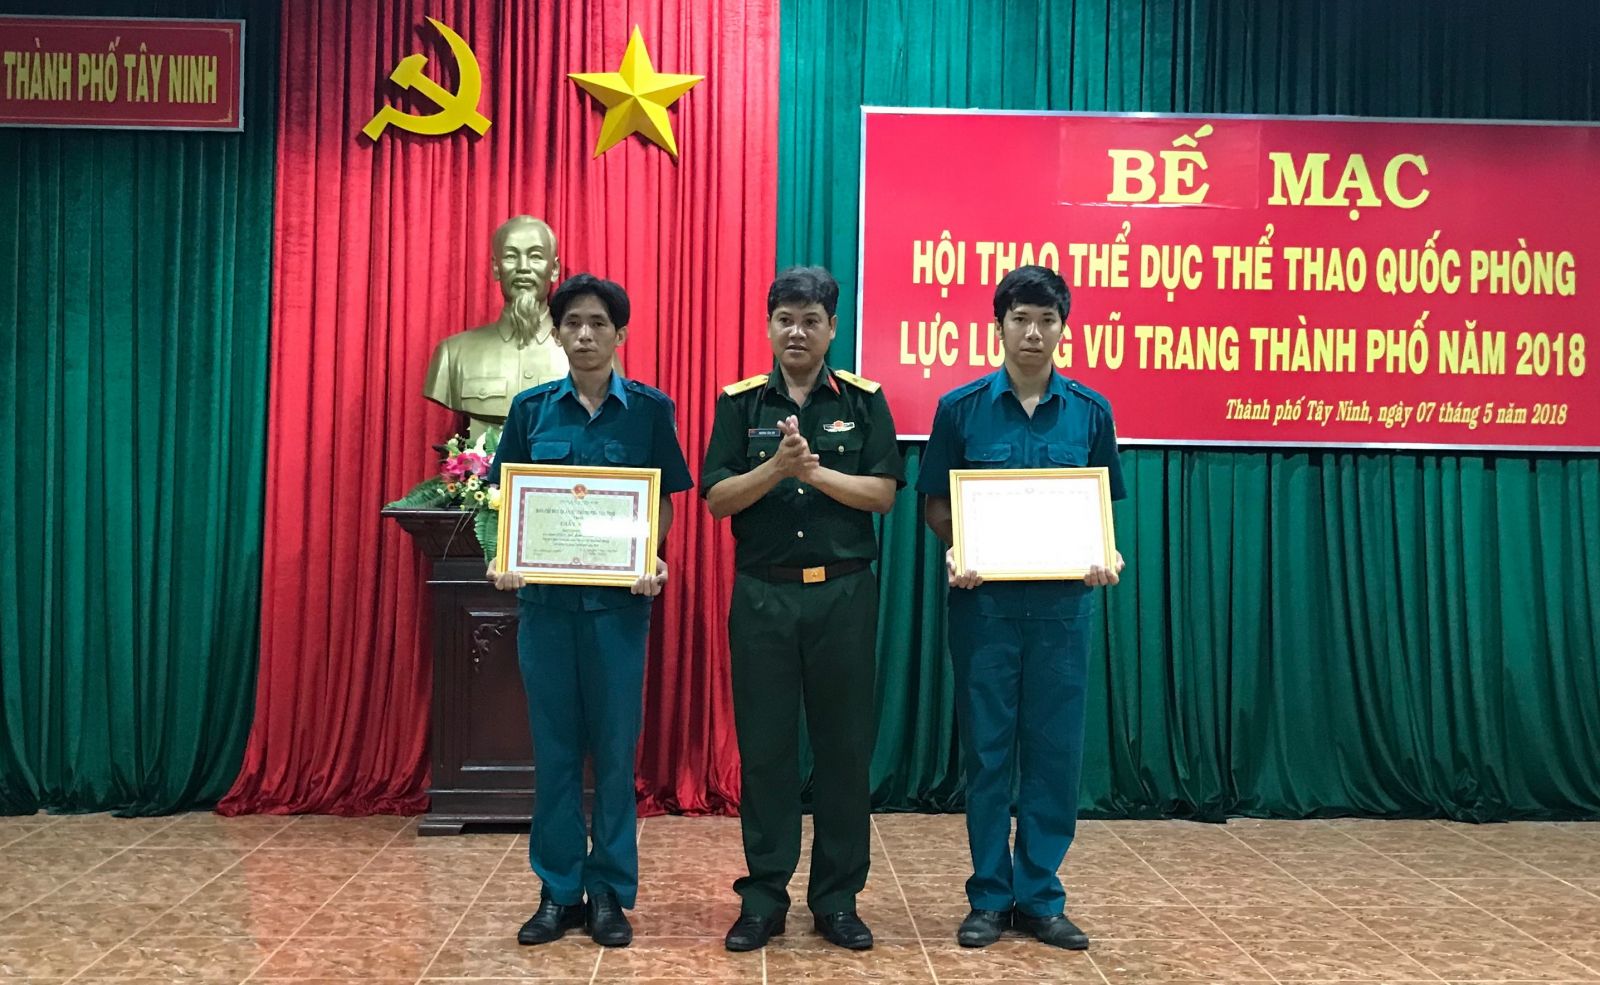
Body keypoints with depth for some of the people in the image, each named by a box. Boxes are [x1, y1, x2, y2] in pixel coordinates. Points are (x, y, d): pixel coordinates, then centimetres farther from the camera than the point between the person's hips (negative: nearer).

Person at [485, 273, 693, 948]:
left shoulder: (649, 409, 1)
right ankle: (558, 892, 20)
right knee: (553, 743, 8)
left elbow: (663, 503, 3)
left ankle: (610, 892, 17)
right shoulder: (531, 408, 5)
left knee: (614, 743, 4)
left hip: (618, 596, -2)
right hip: (544, 593, 2)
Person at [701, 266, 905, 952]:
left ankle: (837, 898, 19)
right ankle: (764, 895, 19)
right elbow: (717, 498, -2)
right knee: (764, 746, 6)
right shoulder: (741, 402, 5)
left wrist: (815, 470, -16)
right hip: (762, 593, 0)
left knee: (845, 745, 6)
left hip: (845, 591, 0)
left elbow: (883, 494, -3)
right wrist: (777, 466, -17)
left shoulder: (863, 400, 4)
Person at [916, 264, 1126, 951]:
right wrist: (956, 551, -16)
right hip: (984, 599, -1)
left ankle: (1040, 899, 20)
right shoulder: (961, 407, -1)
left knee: (1056, 751, 6)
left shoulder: (1090, 411, 4)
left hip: (1062, 600, 2)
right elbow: (936, 503, 3)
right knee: (987, 749, 6)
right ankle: (990, 896, 20)